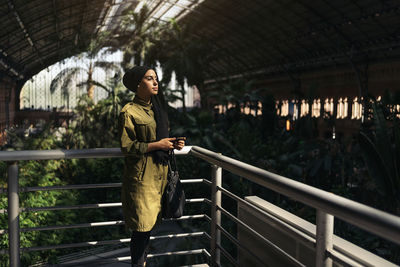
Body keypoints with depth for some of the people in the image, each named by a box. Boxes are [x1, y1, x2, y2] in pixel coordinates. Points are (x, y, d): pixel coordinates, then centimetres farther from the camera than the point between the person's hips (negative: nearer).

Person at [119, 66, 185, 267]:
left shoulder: (157, 108, 15)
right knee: (142, 227, -4)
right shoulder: (129, 112, -9)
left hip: (159, 173, 7)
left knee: (149, 224, 13)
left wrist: (172, 143, 4)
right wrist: (157, 145, -16)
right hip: (141, 176, -7)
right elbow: (126, 147, -13)